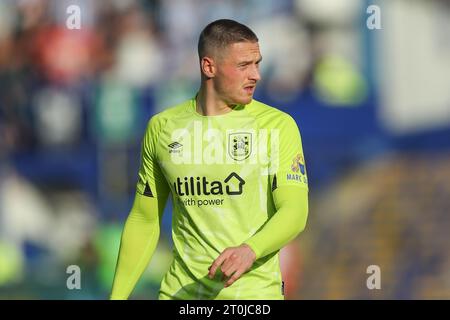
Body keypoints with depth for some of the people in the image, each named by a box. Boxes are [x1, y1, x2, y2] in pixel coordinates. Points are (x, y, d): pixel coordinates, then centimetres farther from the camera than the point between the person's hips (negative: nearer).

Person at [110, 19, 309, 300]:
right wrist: (117, 296, 6)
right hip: (181, 292, 2)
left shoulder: (279, 126, -3)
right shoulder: (161, 127, 5)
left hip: (253, 290, -2)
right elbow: (144, 221, 12)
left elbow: (295, 212, -13)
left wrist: (250, 250, -32)